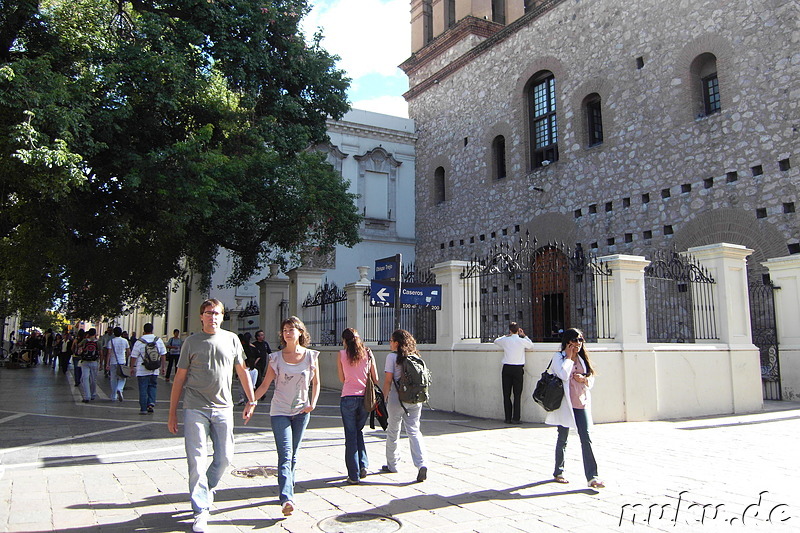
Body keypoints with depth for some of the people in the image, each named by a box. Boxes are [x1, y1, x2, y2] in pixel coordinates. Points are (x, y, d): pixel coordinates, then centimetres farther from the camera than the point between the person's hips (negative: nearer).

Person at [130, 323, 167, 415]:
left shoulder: (139, 342, -7)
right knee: (152, 387, 17)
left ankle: (143, 408, 6)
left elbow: (133, 356, -3)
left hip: (142, 371, -3)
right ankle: (151, 403, -1)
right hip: (154, 370, 3)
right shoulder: (159, 340, 3)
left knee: (143, 389, 4)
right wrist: (162, 366, 17)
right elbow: (163, 354, 8)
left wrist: (132, 367, 8)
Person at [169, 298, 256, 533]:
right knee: (197, 461, -3)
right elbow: (179, 378, 5)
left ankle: (206, 489, 34)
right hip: (195, 409, -2)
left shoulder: (231, 339, 7)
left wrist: (251, 400, 13)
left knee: (225, 457, 7)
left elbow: (241, 371, 15)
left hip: (223, 408, 2)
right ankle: (201, 511, 8)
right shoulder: (191, 342, 2)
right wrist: (172, 413, 3)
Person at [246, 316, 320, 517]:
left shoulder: (311, 356, 1)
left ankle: (287, 488, 28)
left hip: (301, 411, 2)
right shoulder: (276, 357, 0)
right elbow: (265, 384, 1)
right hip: (280, 411, -2)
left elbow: (316, 383, 9)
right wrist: (251, 403, -9)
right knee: (285, 455, -13)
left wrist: (313, 403, -5)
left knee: (293, 455, 11)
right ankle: (287, 499, -20)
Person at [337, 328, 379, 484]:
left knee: (351, 435, 6)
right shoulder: (368, 353, 3)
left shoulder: (342, 354, -1)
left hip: (348, 398, -3)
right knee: (359, 431, 22)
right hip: (365, 398, 3)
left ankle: (354, 475, 7)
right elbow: (375, 378, 5)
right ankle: (363, 465, 11)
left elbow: (342, 379, 6)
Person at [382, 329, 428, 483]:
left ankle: (392, 465, 26)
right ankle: (421, 464, -11)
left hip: (397, 399, -4)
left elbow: (388, 380, -10)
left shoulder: (392, 356, -7)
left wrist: (384, 399, -1)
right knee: (414, 431, 5)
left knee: (393, 432, 13)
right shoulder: (415, 356, 7)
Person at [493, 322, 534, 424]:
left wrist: (506, 335, 26)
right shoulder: (522, 341, -5)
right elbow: (531, 345, 16)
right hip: (518, 369, -1)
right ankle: (515, 418, 1)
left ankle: (508, 418, 7)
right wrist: (524, 335, 20)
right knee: (517, 394, 4)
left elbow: (496, 341, 20)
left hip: (507, 368, 1)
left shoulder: (505, 340, -2)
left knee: (506, 394, 6)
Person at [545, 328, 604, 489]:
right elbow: (563, 375, -22)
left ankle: (592, 477, -5)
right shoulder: (559, 356, -4)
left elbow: (591, 380, 15)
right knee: (562, 439, 8)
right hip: (565, 403, -4)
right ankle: (558, 472, 23)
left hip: (582, 403, 4)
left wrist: (584, 379, -7)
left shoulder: (582, 358, 13)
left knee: (586, 438, -5)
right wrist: (568, 357, -12)